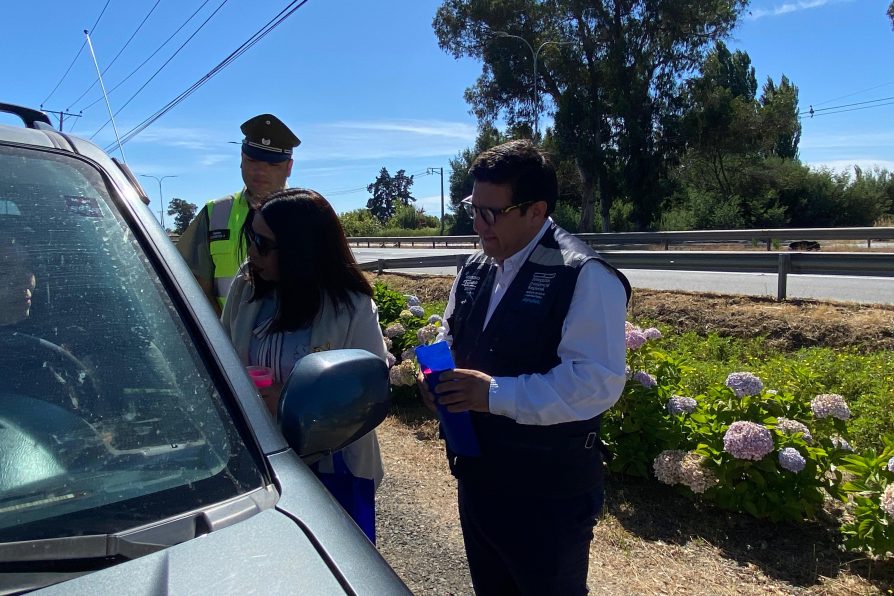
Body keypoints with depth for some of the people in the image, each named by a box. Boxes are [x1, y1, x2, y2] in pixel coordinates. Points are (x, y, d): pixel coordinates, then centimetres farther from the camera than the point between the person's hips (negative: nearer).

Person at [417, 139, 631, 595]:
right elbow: (453, 341, 18)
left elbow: (597, 382, -27)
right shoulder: (474, 269, 5)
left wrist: (495, 394, -29)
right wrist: (439, 375, -4)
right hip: (477, 480, 8)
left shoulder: (584, 275, -20)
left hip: (548, 495, -7)